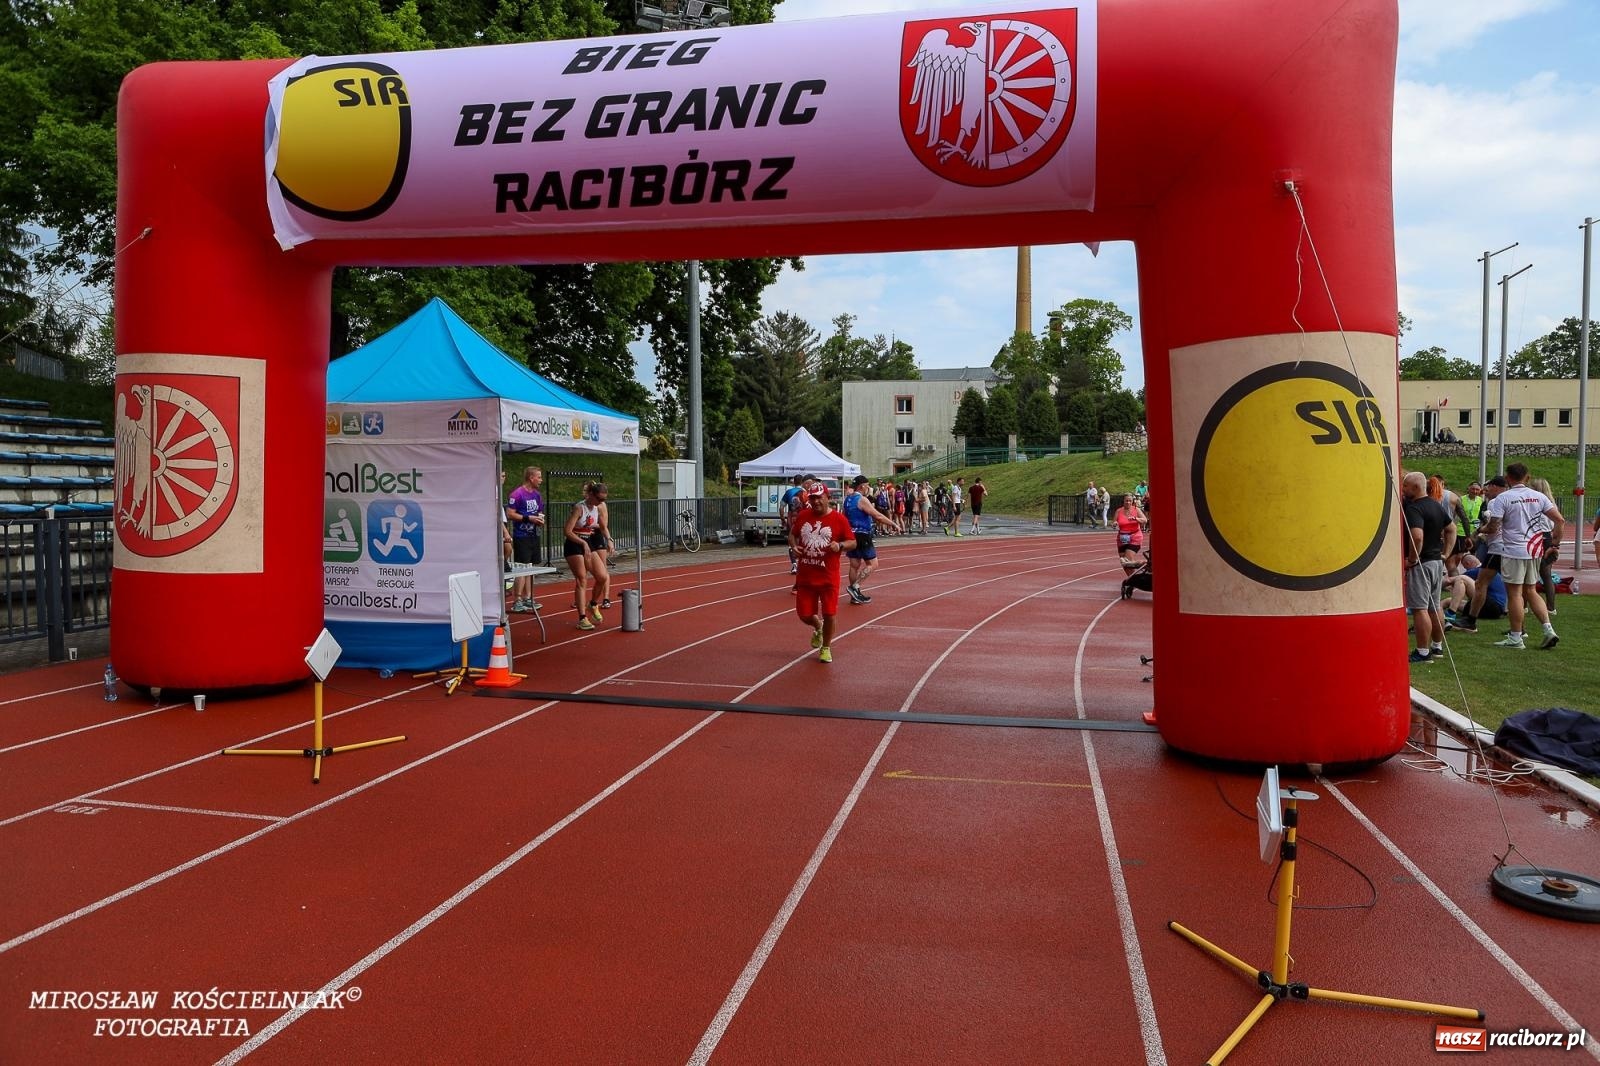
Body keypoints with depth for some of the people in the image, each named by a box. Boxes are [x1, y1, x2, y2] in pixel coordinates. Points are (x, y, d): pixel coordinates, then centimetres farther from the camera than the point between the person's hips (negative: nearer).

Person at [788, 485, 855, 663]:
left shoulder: (839, 519, -7)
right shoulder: (802, 516, 2)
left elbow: (852, 542, -2)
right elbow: (792, 534, 17)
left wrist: (840, 545, -22)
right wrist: (793, 546, -4)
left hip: (828, 577, -3)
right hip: (805, 576, 3)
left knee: (829, 614, 0)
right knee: (804, 614, 6)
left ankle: (826, 648, 24)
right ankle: (818, 628, 42)